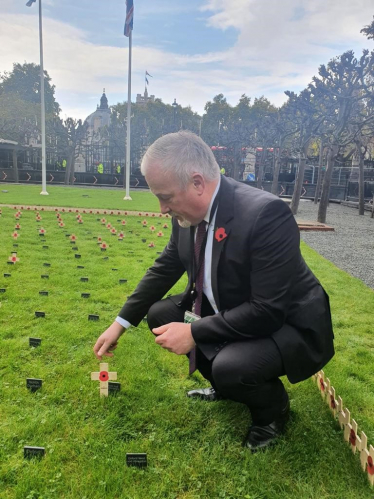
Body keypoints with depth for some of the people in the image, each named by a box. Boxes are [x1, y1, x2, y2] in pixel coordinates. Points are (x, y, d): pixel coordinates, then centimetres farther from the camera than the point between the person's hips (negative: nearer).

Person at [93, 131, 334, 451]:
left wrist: (195, 333, -26)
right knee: (159, 314, 5)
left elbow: (269, 311, -31)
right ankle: (226, 384, 21)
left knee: (230, 366, -33)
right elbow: (166, 267, 5)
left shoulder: (266, 214, -32)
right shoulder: (189, 211, -9)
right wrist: (122, 322, 5)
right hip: (227, 313, 8)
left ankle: (273, 408, 5)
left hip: (288, 325, -7)